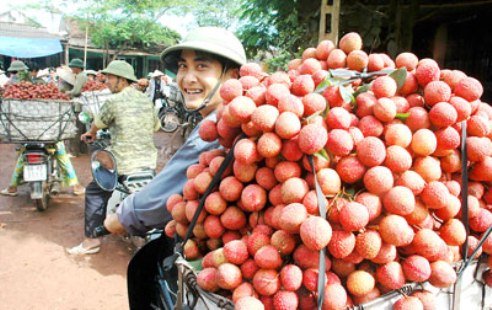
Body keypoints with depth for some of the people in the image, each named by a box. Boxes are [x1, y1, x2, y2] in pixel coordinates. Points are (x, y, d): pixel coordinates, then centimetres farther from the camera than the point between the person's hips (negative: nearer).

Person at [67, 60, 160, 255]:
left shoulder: (114, 101, -9)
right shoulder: (146, 100, 9)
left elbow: (99, 123, 8)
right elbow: (155, 126, 22)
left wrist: (91, 133, 30)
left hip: (124, 165, -6)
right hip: (149, 163, 6)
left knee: (94, 192, 9)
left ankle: (91, 240, 10)